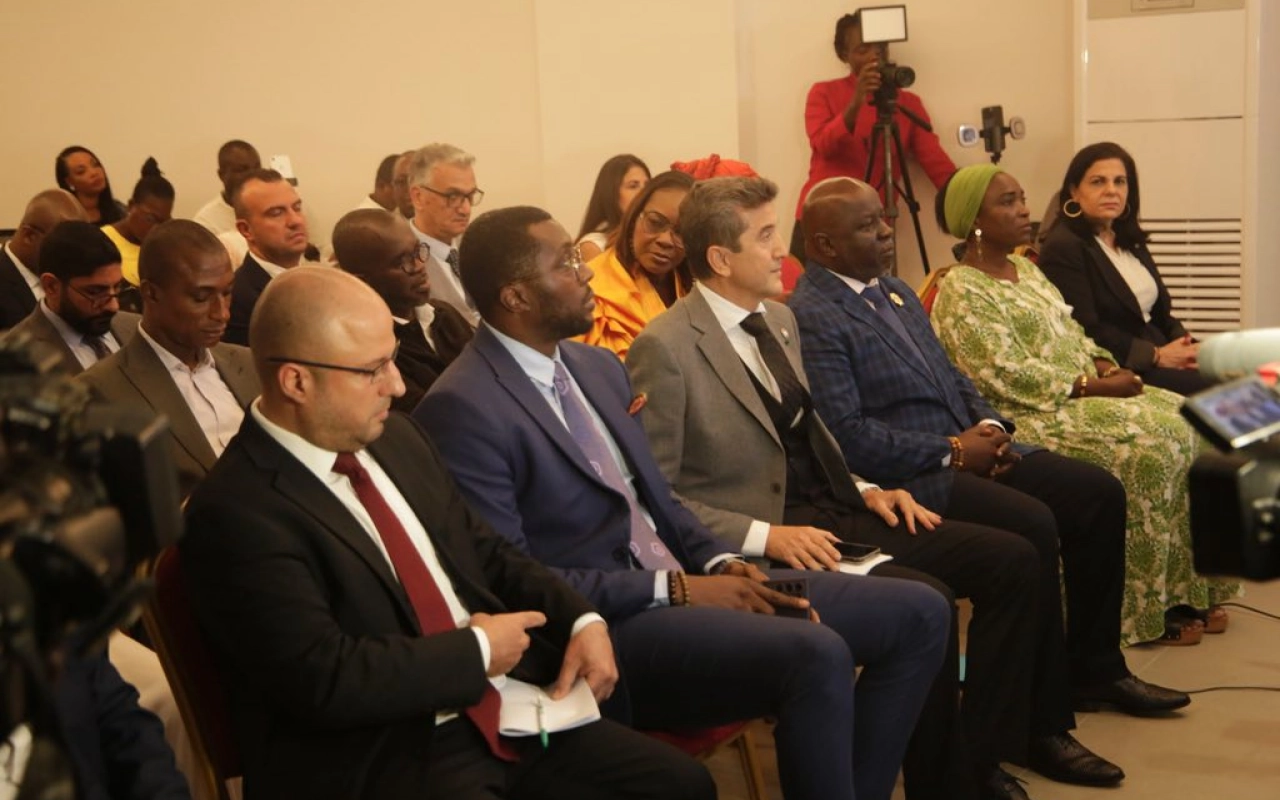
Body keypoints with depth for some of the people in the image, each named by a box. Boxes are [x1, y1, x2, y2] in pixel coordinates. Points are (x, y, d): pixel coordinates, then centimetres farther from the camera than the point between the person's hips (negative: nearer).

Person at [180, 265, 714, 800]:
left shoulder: (395, 438, 8)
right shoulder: (236, 512, -16)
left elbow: (487, 554, 18)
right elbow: (324, 679, -23)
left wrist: (582, 620, 1)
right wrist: (478, 649, -12)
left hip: (503, 712, 8)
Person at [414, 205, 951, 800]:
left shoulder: (598, 365, 12)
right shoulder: (462, 409, -14)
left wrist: (720, 563, -2)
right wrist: (675, 591, -17)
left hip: (680, 582, 9)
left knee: (918, 613, 0)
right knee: (816, 656, -32)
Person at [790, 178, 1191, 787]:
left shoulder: (896, 293, 18)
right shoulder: (810, 318, -13)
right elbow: (846, 435, -20)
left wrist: (990, 425, 1)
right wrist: (953, 452, -17)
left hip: (966, 450, 10)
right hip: (906, 479, -10)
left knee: (1099, 492, 2)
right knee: (1032, 524, -28)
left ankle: (1094, 668, 16)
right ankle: (1042, 726, -17)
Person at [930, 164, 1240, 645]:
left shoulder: (1026, 270, 18)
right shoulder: (961, 293, -11)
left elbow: (1071, 333, 19)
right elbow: (1006, 375, -19)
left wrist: (1106, 366, -2)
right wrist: (1095, 386, -19)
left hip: (1082, 394, 9)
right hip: (1036, 417, -9)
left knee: (1184, 422, -6)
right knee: (1149, 445, -24)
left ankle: (1181, 588, 0)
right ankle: (1140, 609, -13)